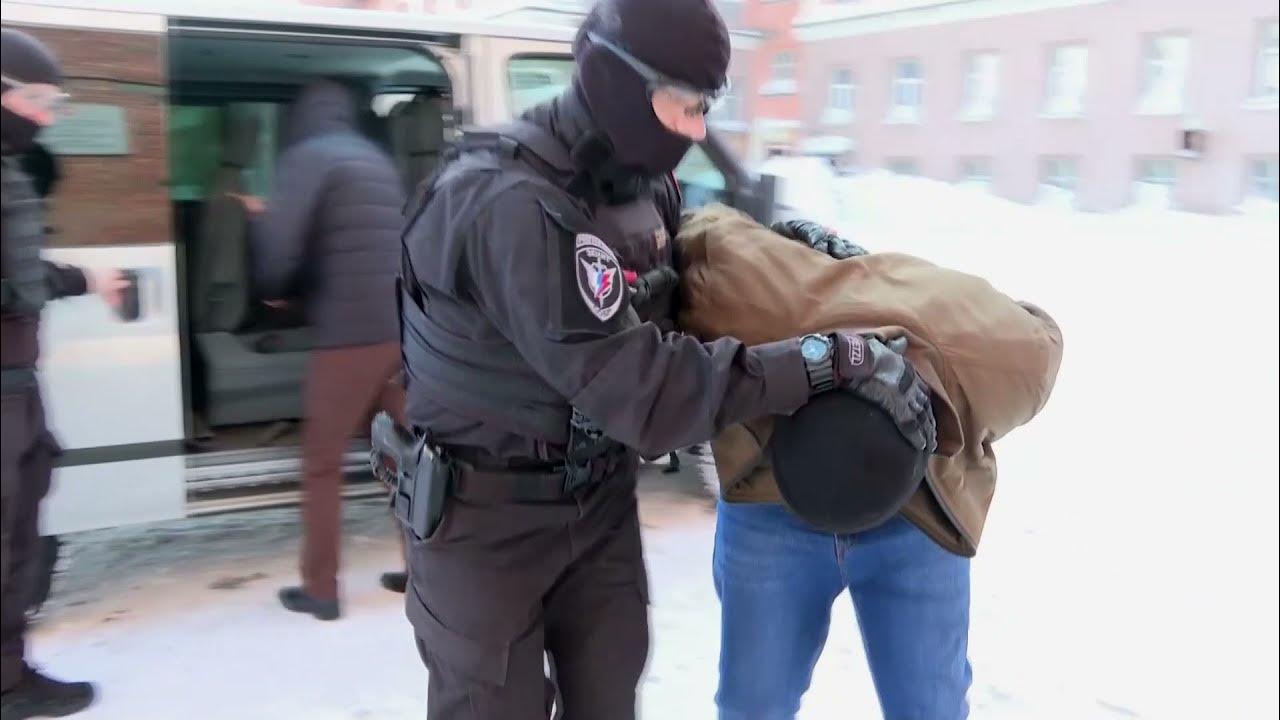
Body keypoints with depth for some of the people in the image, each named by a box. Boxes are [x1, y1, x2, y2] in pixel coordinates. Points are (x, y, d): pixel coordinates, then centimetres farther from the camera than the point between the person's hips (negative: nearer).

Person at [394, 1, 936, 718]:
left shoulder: (639, 181, -2)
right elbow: (636, 383, -33)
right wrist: (836, 357, -32)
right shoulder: (509, 203, -29)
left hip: (600, 495, 7)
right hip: (486, 514, -7)